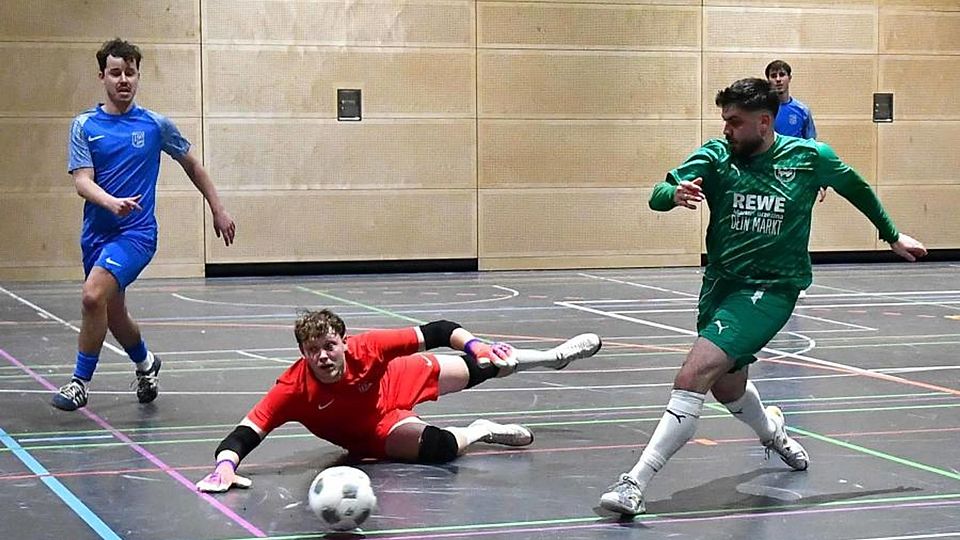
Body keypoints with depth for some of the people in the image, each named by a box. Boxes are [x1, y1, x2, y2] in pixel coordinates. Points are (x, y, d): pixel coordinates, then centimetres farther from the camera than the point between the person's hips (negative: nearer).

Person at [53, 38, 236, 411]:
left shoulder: (156, 125, 1)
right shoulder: (84, 126, 2)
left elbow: (191, 163, 15)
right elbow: (82, 181, -8)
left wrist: (218, 210, 16)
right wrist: (111, 202, -29)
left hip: (136, 231, -3)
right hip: (96, 232, 4)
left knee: (93, 295, -25)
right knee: (113, 314, 16)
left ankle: (80, 381, -12)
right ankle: (145, 364, 46)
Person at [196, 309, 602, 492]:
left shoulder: (364, 349, -36)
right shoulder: (294, 389, -39)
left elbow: (438, 332, -29)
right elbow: (245, 433, -43)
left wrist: (477, 346, -44)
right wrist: (225, 465, -63)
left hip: (397, 384, 2)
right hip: (374, 431, -1)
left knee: (482, 367, 14)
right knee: (439, 447, -29)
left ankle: (553, 356, 47)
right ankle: (478, 431, 10)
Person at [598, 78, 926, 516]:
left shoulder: (810, 158, -6)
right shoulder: (715, 155, -4)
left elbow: (856, 187, 14)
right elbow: (658, 196, -16)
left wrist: (892, 235, 24)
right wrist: (675, 192, -40)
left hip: (771, 287, -5)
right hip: (720, 282, 5)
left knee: (694, 375, -22)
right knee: (727, 388, 21)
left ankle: (635, 483, -24)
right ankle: (772, 431, 57)